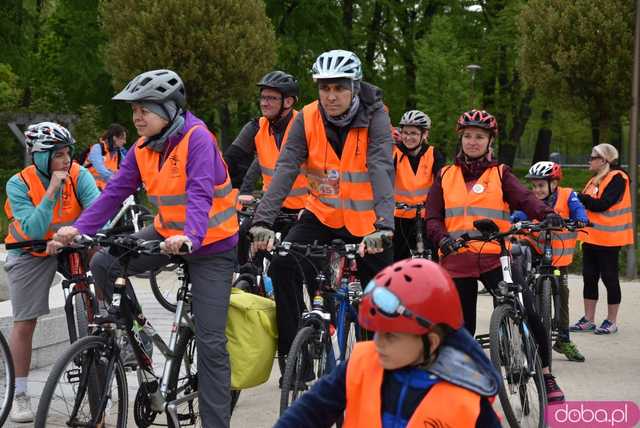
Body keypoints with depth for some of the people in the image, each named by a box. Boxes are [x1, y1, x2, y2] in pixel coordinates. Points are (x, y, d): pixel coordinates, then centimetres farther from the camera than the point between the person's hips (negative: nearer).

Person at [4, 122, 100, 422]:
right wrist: (52, 191, -37)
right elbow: (34, 231, -31)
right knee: (24, 323, 1)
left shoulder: (78, 175, -19)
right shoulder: (19, 184, -23)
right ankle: (19, 394, 17)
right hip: (31, 255, -1)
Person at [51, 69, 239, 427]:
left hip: (211, 245, -7)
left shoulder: (197, 138, -21)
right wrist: (80, 228, -15)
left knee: (211, 341, -8)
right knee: (103, 265, -9)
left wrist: (189, 237, -49)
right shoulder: (143, 148, -1)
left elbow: (200, 193, -33)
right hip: (168, 234, 7)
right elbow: (116, 191, -3)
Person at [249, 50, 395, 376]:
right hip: (322, 214, 1)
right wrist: (263, 220, -33)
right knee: (282, 265, -22)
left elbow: (382, 170, -30)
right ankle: (292, 352, -10)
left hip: (366, 222, -1)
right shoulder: (308, 119, -11)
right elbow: (285, 169, -19)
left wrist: (384, 225, -45)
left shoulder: (374, 118, -18)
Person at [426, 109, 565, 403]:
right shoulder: (445, 176, 13)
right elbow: (432, 217, 8)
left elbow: (524, 198, -7)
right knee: (462, 327, 7)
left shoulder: (500, 174, 10)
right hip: (457, 259, 2)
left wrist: (546, 214, -29)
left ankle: (546, 375, -2)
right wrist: (442, 238, -14)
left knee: (527, 313, -15)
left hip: (494, 258, -2)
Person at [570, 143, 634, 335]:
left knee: (609, 278, 0)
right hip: (591, 237, 8)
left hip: (607, 239, -8)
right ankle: (588, 320, 16)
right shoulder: (596, 179, 16)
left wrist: (580, 197, -15)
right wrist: (581, 200, -7)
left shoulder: (617, 178, -11)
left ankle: (611, 321, 9)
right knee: (589, 277, 9)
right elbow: (589, 203, 12)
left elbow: (602, 204, -21)